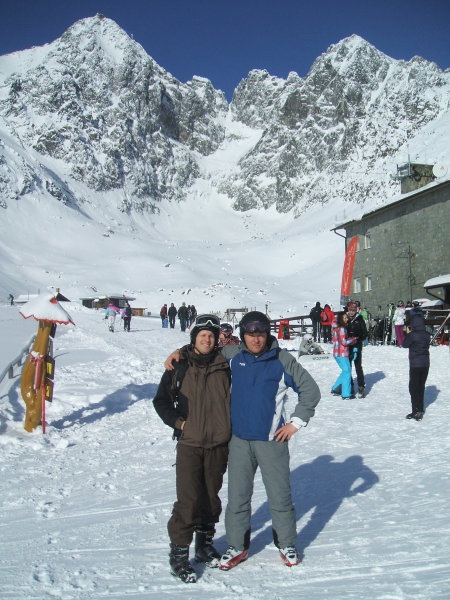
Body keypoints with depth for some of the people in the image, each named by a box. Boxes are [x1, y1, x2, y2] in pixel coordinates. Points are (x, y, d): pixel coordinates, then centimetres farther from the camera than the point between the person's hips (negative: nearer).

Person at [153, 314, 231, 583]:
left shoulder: (224, 366, 2)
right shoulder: (180, 366, -1)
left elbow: (234, 398, 12)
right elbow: (161, 400, 6)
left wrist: (229, 428, 2)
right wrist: (178, 422, -5)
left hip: (218, 444, 2)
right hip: (190, 443, -2)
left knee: (211, 497, 13)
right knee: (188, 500, -6)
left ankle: (205, 544, 31)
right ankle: (179, 552, 8)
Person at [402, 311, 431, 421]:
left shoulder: (412, 335, -17)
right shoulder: (427, 335, 1)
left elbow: (405, 344, -5)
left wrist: (408, 334, 7)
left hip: (415, 364, -6)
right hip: (425, 363, 6)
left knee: (413, 387, 1)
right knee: (421, 386, 15)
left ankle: (416, 411, -4)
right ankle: (420, 410, 23)